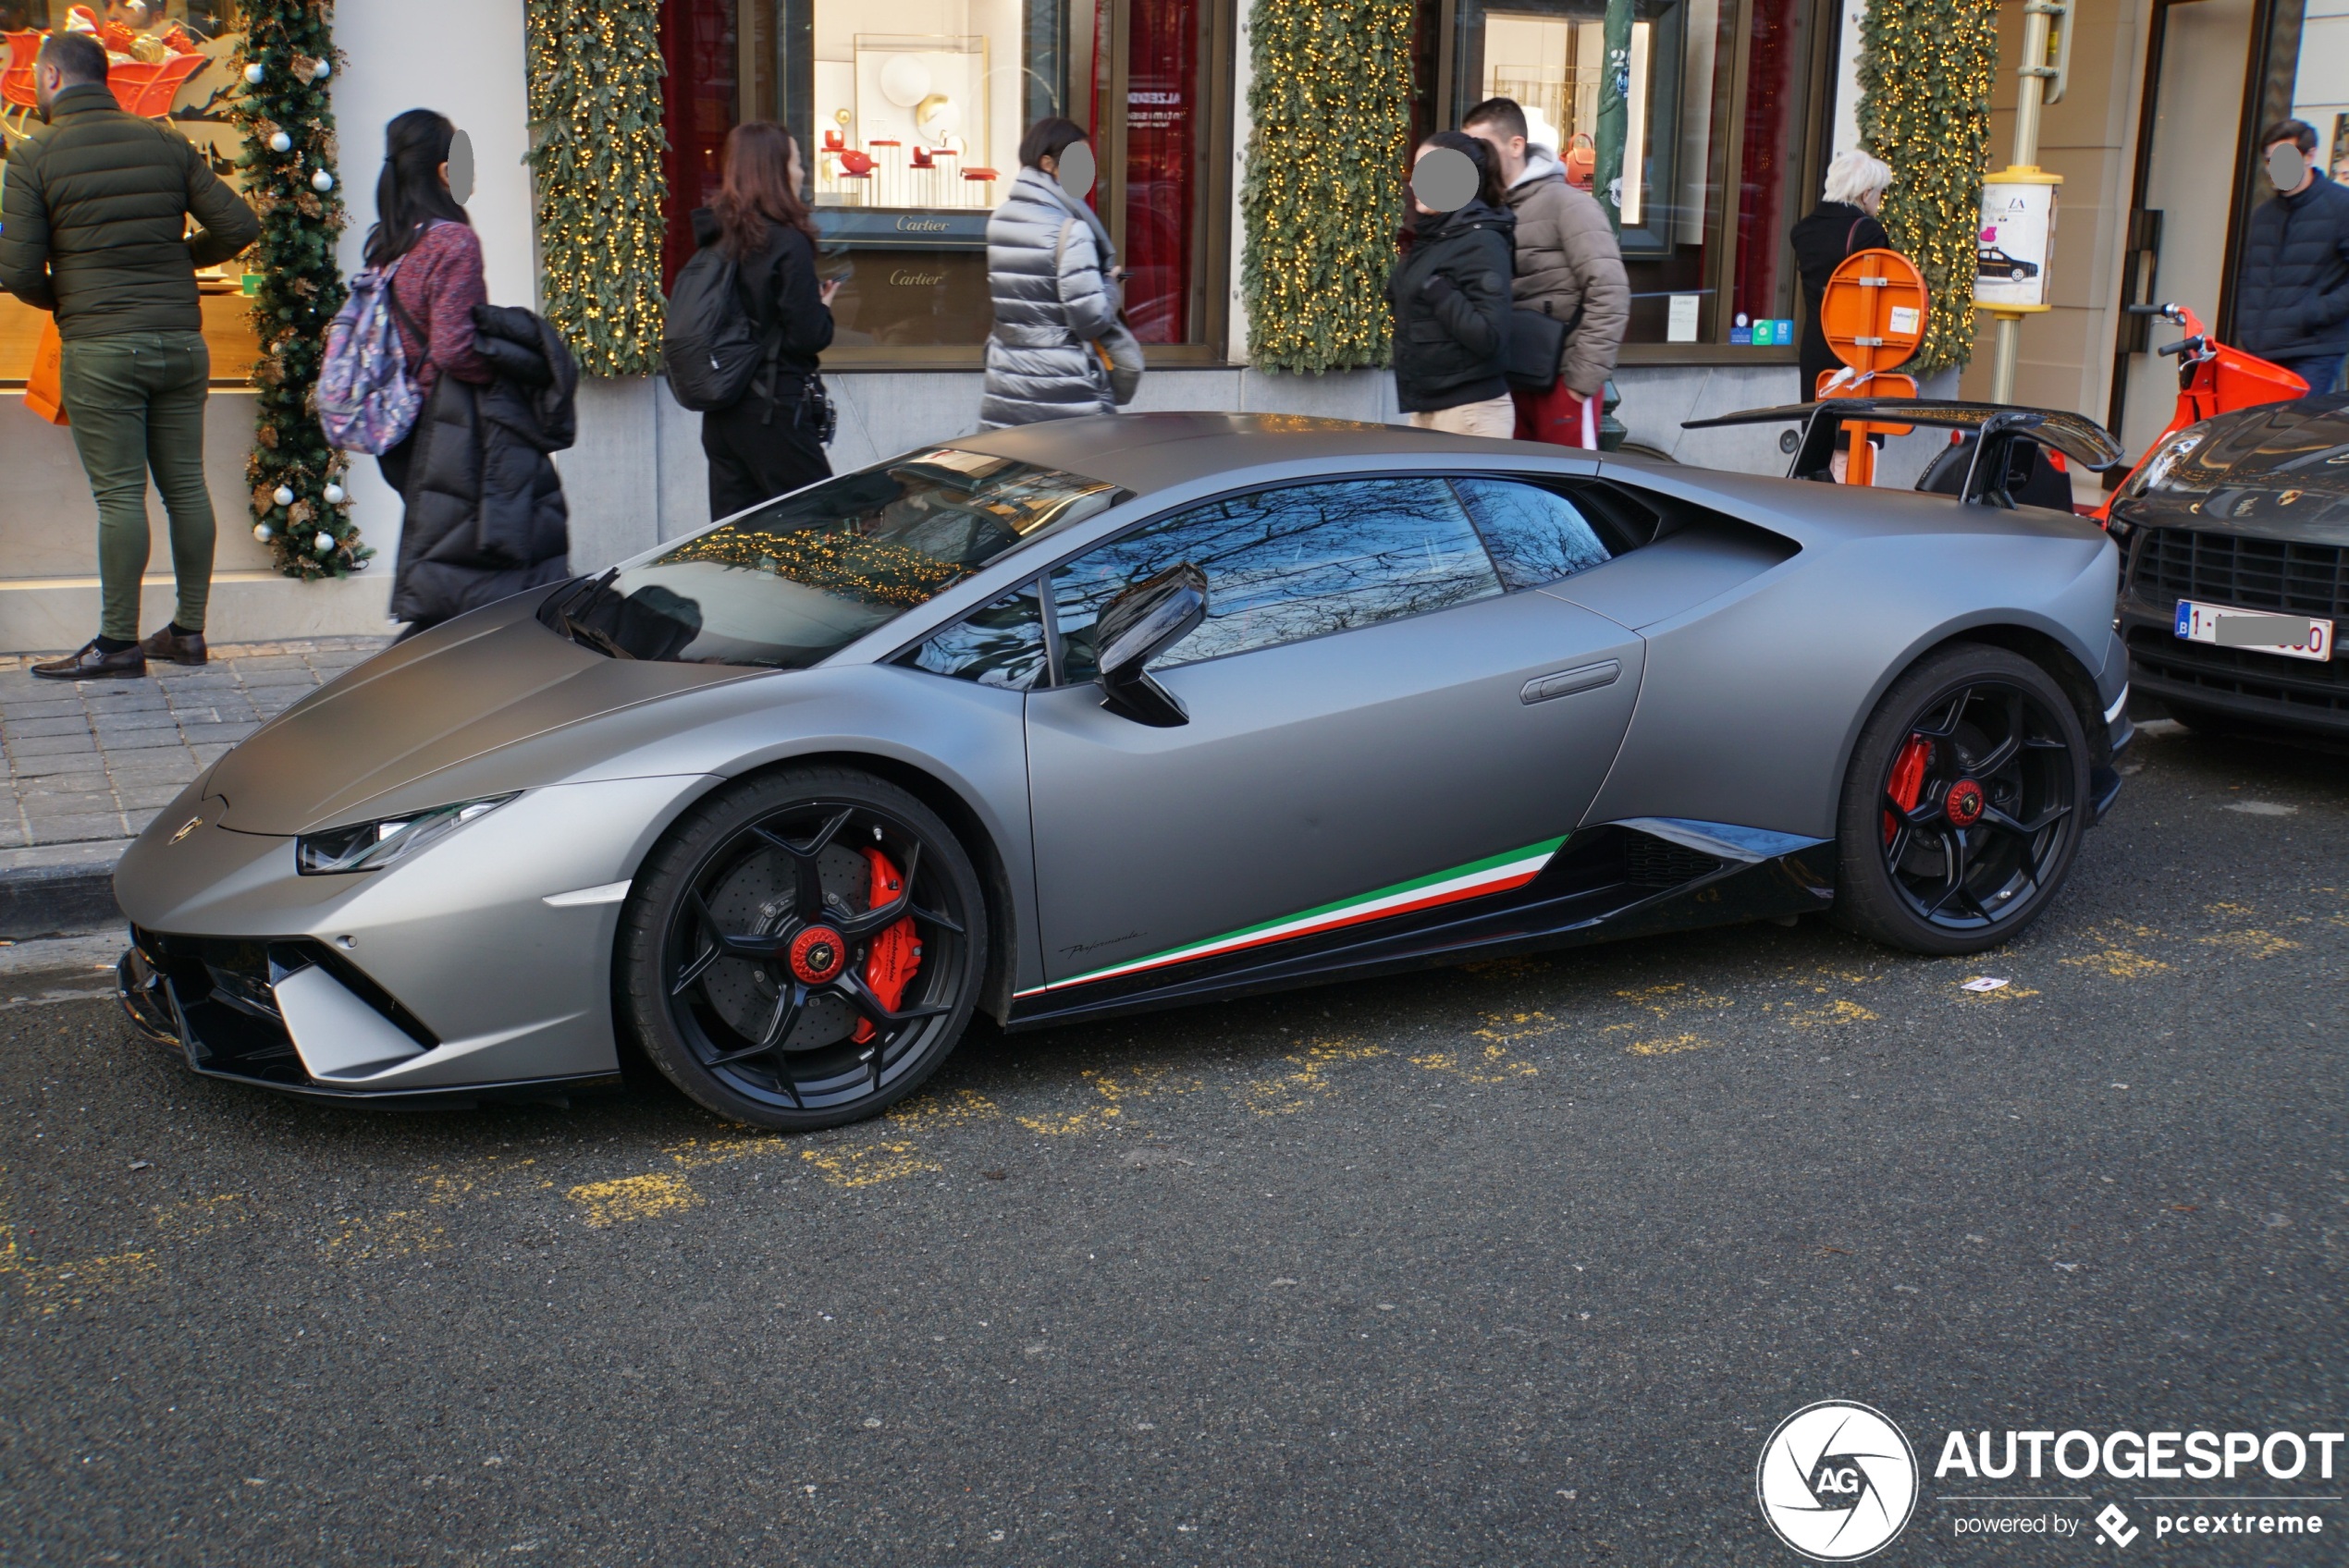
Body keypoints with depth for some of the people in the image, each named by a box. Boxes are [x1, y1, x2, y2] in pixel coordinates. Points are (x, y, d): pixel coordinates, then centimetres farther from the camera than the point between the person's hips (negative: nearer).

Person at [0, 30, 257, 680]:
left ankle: (119, 642, 3)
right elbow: (239, 225, 4)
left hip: (100, 350, -4)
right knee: (186, 486, 8)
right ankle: (188, 631, 14)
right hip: (181, 340, 4)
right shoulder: (166, 143, 7)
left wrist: (58, 301, 15)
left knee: (119, 495, -2)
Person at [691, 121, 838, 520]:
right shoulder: (788, 244, -15)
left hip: (720, 413, 7)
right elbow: (809, 336, -17)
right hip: (774, 411, -7)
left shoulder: (716, 236, 7)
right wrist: (824, 305, 4)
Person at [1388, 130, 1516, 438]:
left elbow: (1491, 337, -20)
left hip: (1471, 413, -8)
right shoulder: (1430, 239, 12)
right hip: (1423, 410, 8)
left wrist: (1436, 290, -20)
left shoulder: (1481, 244, -12)